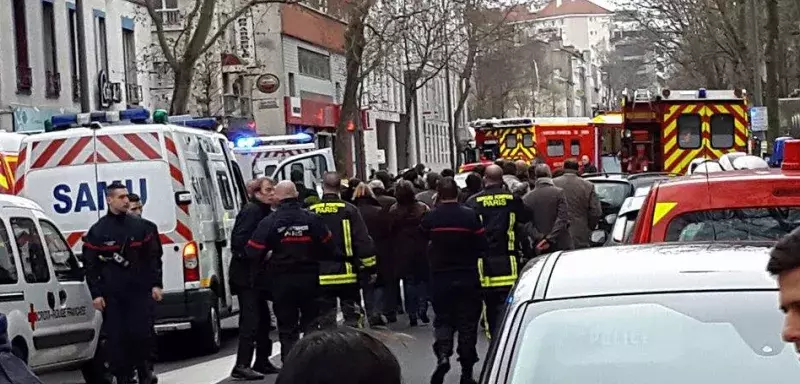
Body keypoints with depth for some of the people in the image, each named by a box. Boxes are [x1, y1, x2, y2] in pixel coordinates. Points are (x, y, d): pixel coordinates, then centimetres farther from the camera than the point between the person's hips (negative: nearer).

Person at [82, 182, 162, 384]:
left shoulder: (140, 226, 7)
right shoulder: (97, 231, 3)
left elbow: (153, 257, 10)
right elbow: (90, 265, 4)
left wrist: (156, 284, 1)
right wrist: (96, 294, -2)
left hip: (139, 291, 1)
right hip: (111, 295, 0)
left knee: (141, 333, -4)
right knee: (116, 337, -2)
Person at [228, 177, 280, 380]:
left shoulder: (266, 212, 17)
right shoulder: (251, 211, -13)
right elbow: (240, 241, -21)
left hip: (257, 275, 10)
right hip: (247, 274, -10)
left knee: (263, 318, 15)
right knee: (251, 319, -12)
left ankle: (262, 362, 23)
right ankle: (242, 365, -11)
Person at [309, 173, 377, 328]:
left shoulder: (311, 212, -1)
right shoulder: (349, 210, -6)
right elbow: (364, 242, -7)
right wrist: (370, 269, 1)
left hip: (321, 277, 1)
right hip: (347, 275, -1)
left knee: (326, 320, 7)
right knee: (352, 317, 6)